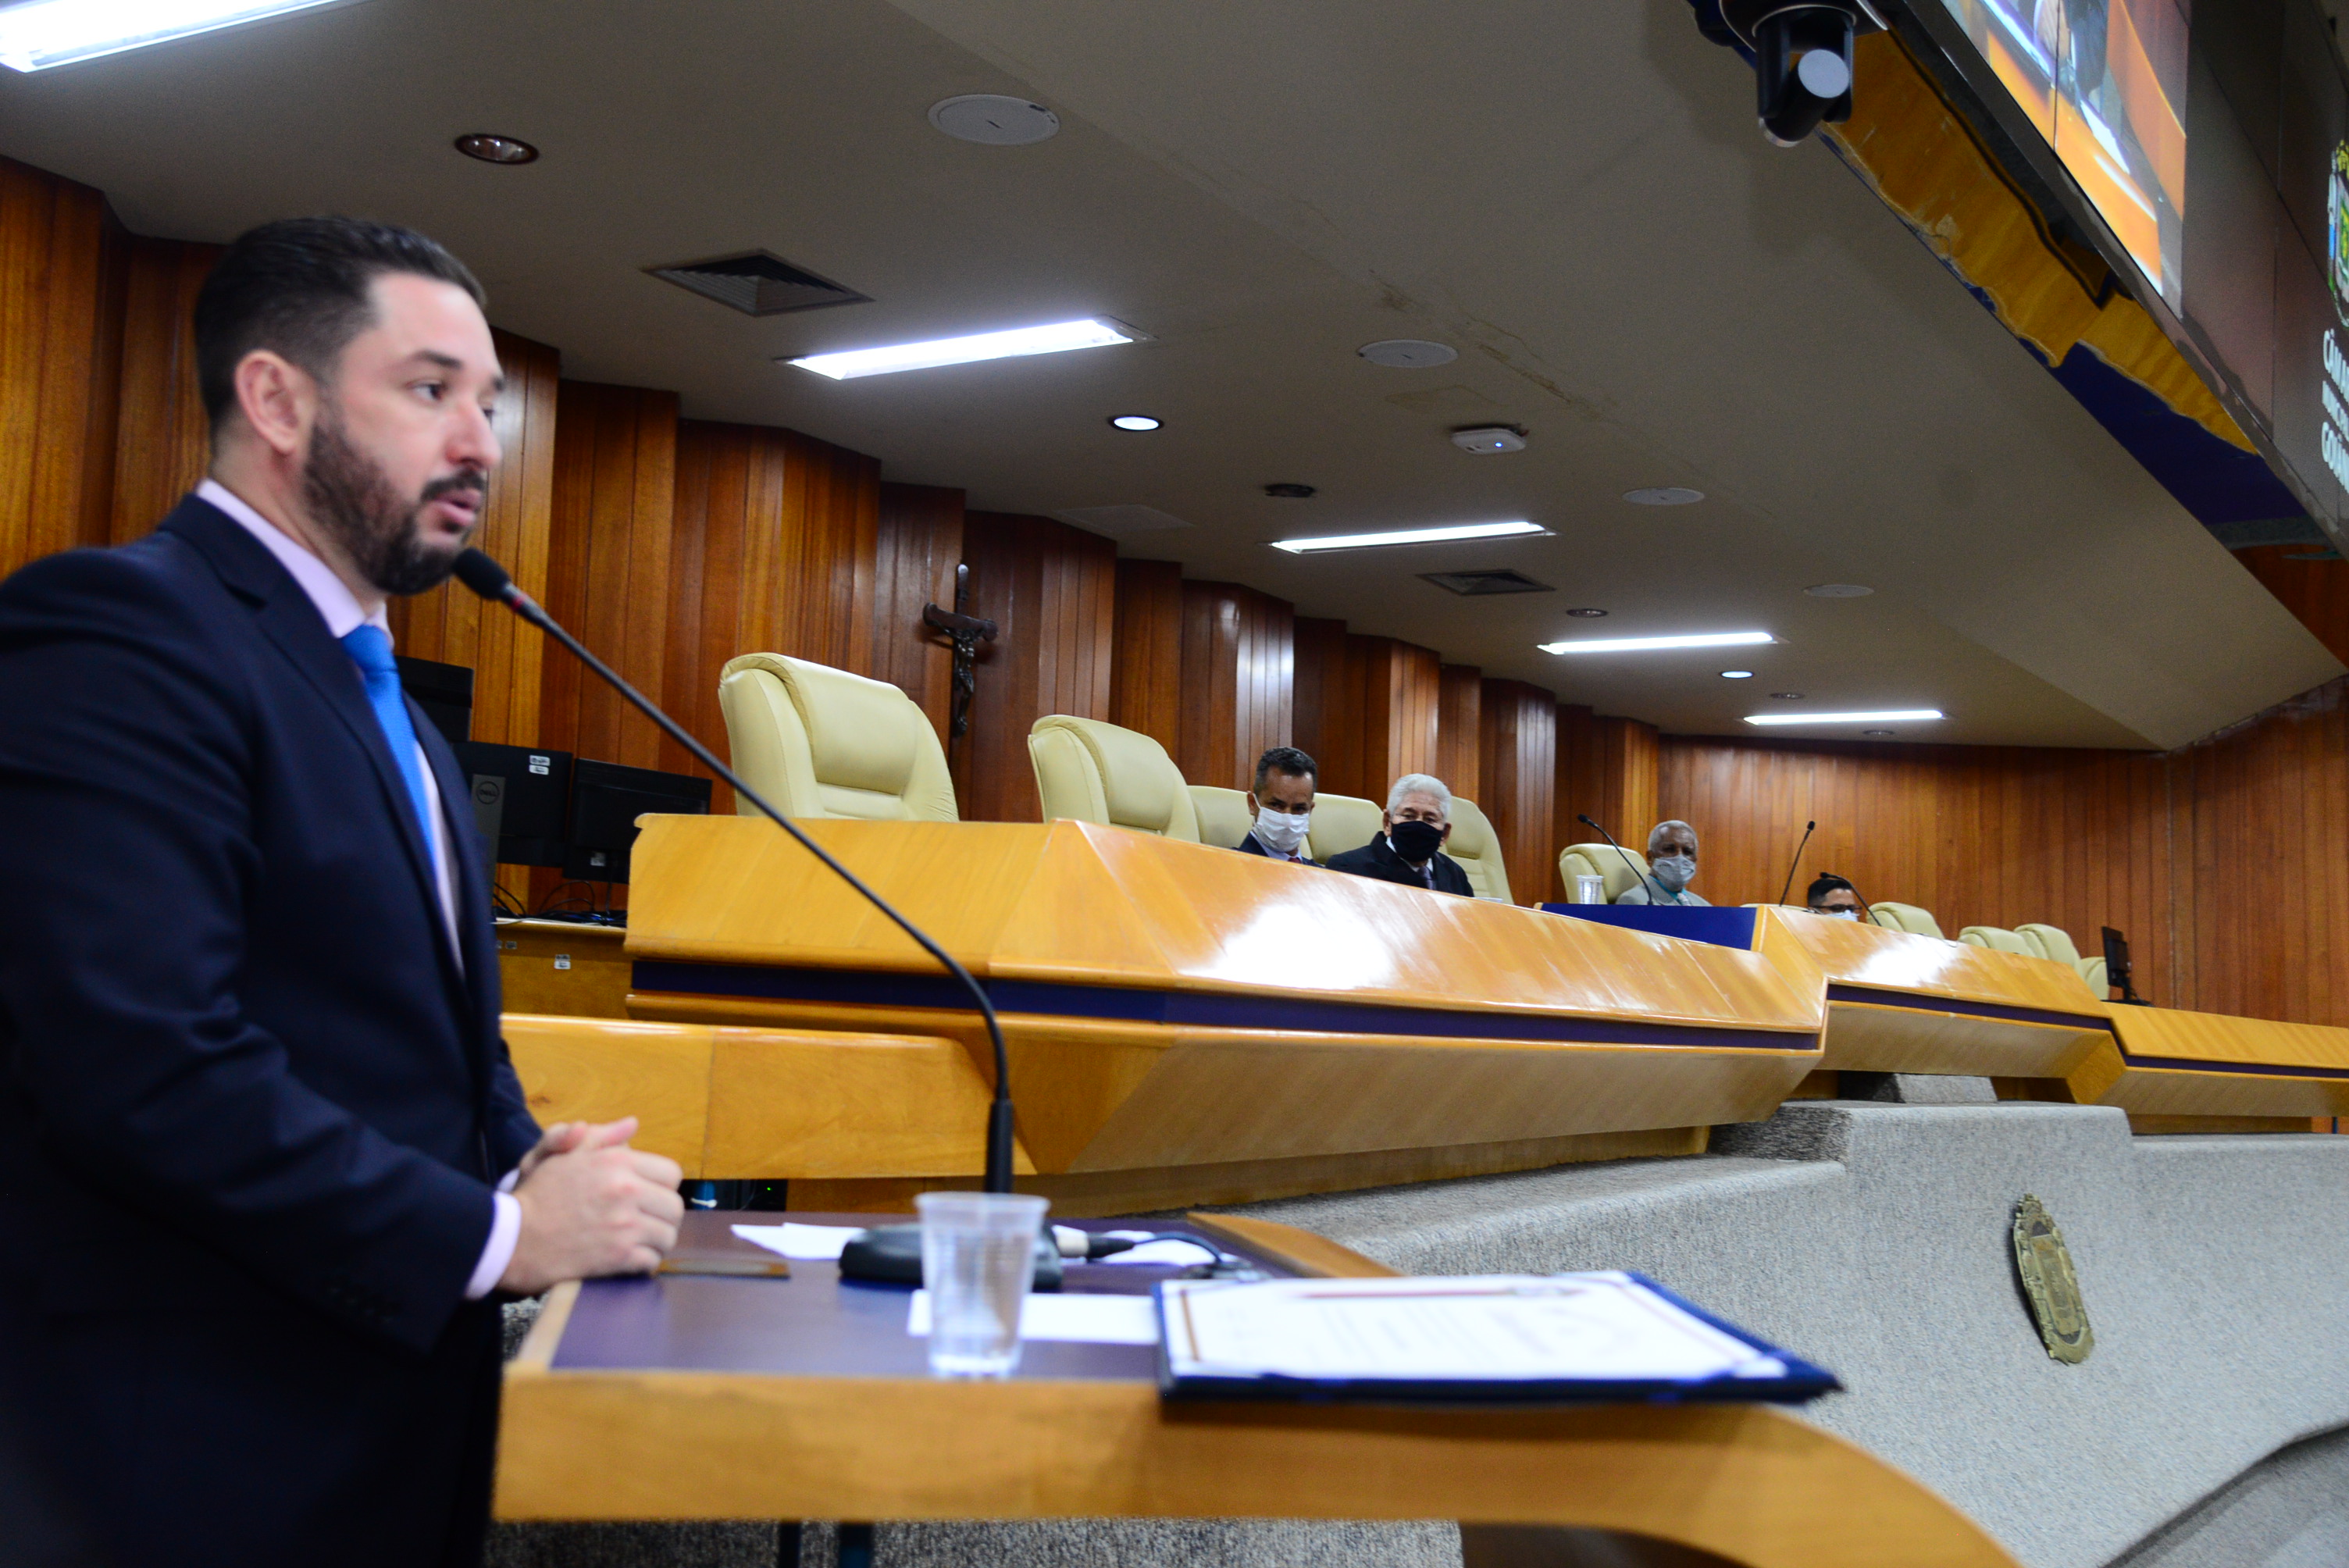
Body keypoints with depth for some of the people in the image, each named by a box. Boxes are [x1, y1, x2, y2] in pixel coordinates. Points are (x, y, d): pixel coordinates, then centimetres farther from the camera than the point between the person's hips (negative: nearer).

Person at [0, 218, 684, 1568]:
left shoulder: (387, 699, 16)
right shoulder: (117, 629, -14)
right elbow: (143, 1064, -25)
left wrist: (527, 1164, 0)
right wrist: (497, 1231, -18)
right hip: (226, 1451, -9)